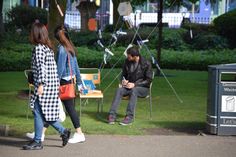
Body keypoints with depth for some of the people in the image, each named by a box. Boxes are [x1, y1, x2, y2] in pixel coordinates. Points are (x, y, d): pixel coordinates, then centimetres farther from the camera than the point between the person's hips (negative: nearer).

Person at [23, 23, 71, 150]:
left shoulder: (39, 48, -12)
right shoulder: (48, 47, 14)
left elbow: (41, 67, -19)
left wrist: (40, 84, -20)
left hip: (44, 85, -9)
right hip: (52, 84, 9)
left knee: (38, 112, -3)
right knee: (44, 112, 15)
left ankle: (37, 142, 3)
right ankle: (63, 131, 14)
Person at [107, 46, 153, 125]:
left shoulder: (146, 64, -12)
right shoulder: (127, 62, 3)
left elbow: (148, 80, -11)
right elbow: (124, 74, 16)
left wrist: (135, 84, -21)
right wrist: (124, 80, -8)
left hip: (143, 88, -4)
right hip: (129, 86, 4)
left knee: (133, 90, -38)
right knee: (119, 90, -27)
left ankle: (129, 117, -38)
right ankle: (112, 115, -34)